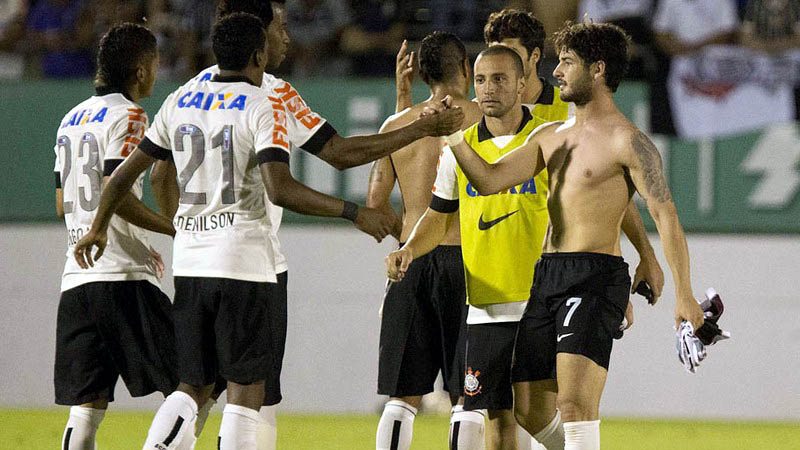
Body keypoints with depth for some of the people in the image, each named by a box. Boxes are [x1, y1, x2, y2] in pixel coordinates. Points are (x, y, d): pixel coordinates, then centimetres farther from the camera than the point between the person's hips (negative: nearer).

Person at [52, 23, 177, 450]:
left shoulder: (72, 118, 19)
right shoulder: (127, 115, -6)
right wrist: (176, 228, -10)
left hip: (76, 277, 8)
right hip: (122, 277, -8)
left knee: (87, 406, 4)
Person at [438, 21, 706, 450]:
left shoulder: (626, 141, -5)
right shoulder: (550, 136, 19)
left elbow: (665, 214, -10)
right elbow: (489, 180, 17)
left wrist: (684, 294, -17)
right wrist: (452, 133, 3)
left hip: (595, 276, -8)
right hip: (546, 278, 8)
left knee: (574, 404, -22)